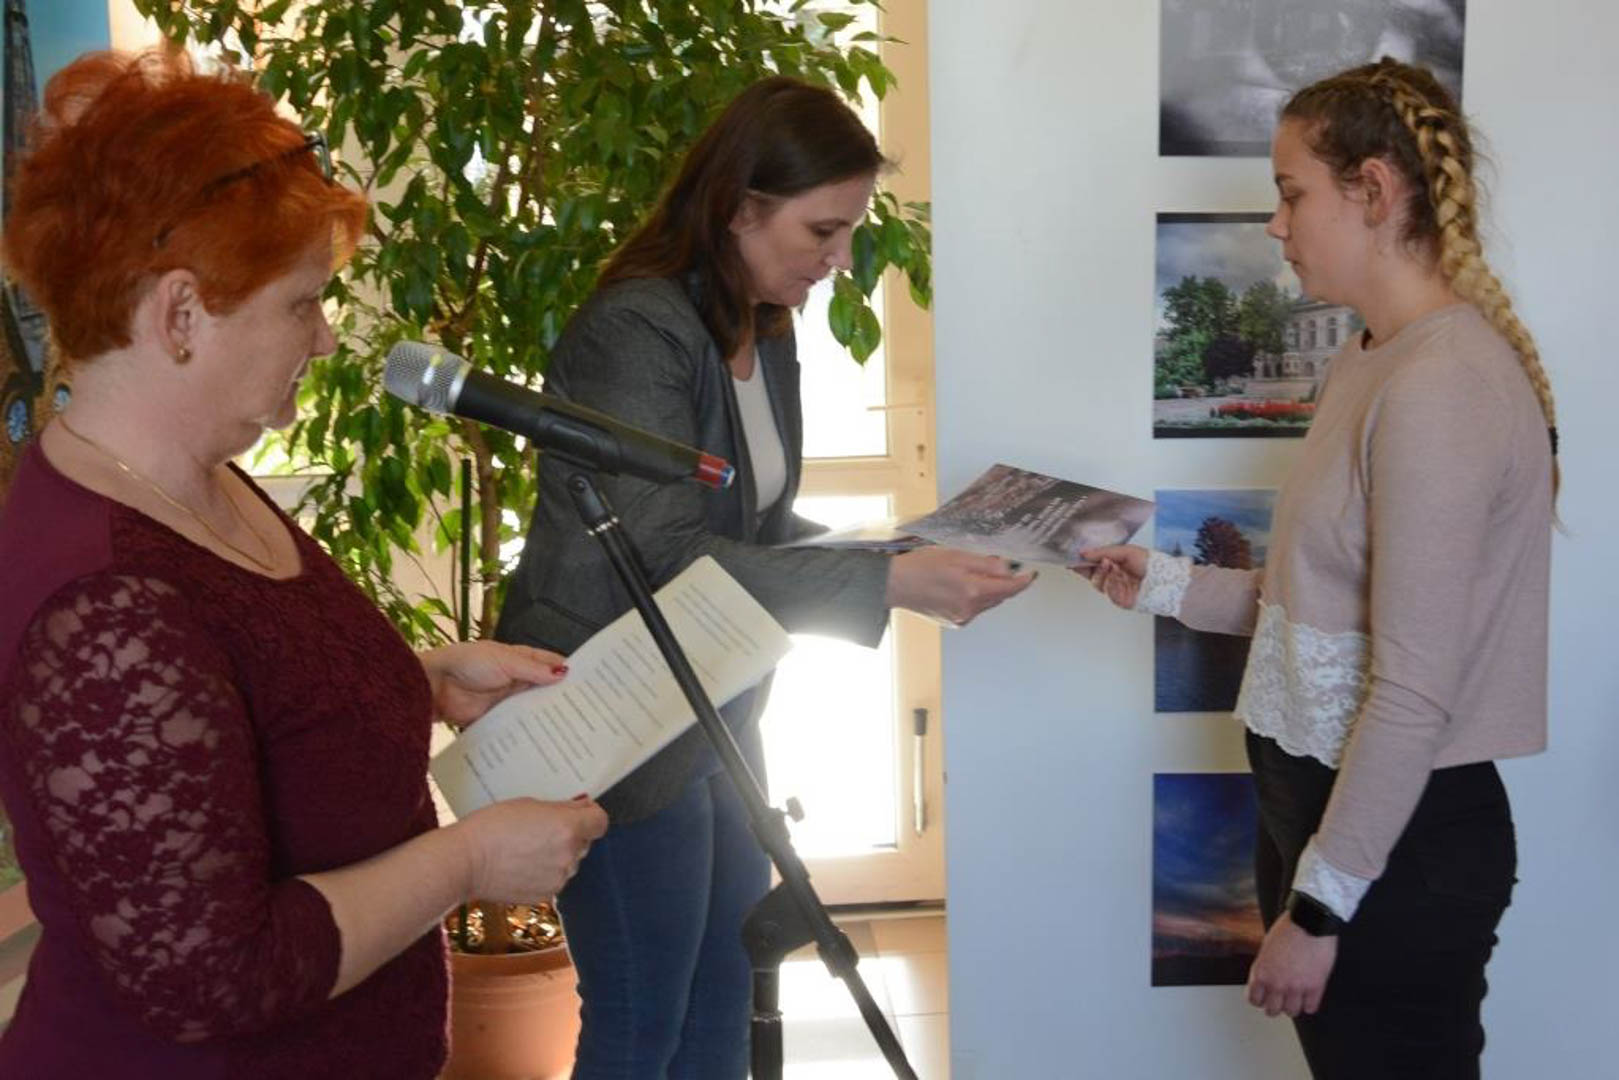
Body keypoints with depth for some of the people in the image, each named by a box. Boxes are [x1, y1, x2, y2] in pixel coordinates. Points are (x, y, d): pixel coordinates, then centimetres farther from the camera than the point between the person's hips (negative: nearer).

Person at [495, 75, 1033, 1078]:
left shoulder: (768, 335, 6)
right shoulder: (635, 332, -22)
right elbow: (672, 559, -27)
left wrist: (905, 557, -5)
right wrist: (888, 584, -29)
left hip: (714, 716, 9)